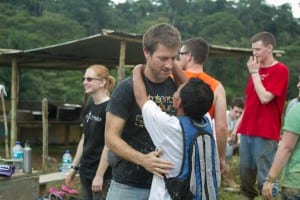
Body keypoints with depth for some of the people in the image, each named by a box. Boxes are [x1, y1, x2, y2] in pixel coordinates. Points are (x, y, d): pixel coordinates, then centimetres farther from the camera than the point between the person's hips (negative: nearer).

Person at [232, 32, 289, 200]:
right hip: (247, 130, 8)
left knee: (265, 177, -5)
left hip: (265, 133, -8)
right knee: (246, 171, 11)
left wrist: (254, 73, -10)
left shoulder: (280, 70, -9)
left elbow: (265, 98, -19)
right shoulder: (256, 70, 15)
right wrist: (238, 127, 15)